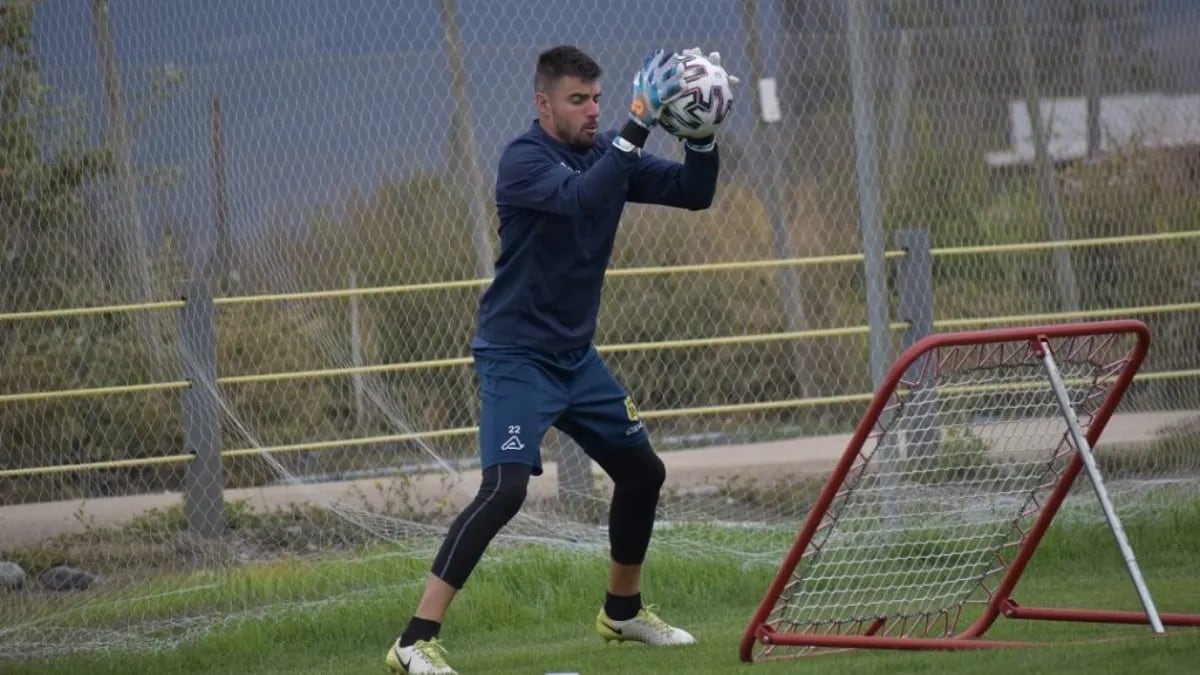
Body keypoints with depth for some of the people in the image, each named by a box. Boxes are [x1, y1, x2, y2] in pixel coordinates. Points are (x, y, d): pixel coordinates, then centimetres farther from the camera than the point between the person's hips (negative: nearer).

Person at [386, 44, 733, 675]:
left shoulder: (606, 153, 4)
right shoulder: (524, 159, -17)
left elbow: (695, 192, 3)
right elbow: (581, 197, -36)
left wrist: (702, 133, -15)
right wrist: (638, 125, -40)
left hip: (576, 356, 8)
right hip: (516, 356, -8)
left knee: (643, 472, 16)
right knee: (505, 488, -23)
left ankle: (623, 610, 38)